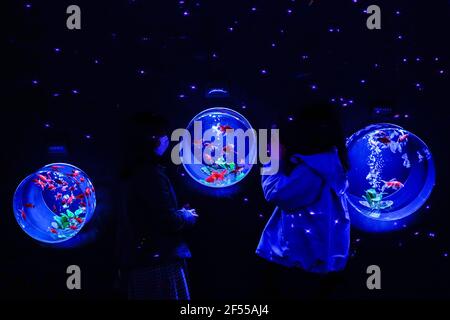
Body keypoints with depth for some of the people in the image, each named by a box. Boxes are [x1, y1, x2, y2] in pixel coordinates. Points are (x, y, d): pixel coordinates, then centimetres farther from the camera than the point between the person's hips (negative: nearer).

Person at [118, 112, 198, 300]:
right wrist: (188, 216, 2)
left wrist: (180, 214, 14)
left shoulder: (133, 175, 15)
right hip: (161, 262, -9)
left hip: (139, 263, 9)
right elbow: (168, 220, -17)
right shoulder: (152, 174, -13)